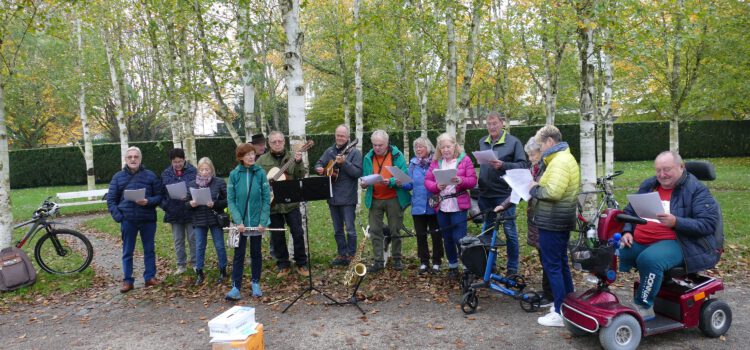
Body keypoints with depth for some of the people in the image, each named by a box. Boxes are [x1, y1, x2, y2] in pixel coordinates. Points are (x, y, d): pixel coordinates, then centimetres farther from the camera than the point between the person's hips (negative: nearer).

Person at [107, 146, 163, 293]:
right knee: (127, 252, 7)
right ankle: (127, 281, 15)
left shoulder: (150, 175, 2)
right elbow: (111, 199, 7)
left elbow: (159, 196, 2)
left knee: (149, 250, 9)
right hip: (127, 220, 1)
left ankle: (150, 277, 19)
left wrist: (148, 201, -17)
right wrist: (117, 216, -6)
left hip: (148, 219, 0)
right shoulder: (118, 177, 5)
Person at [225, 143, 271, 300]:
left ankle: (255, 283, 26)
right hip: (240, 222, 0)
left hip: (257, 221, 0)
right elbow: (231, 200, -5)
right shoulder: (234, 174, -4)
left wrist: (263, 221, -11)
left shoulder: (260, 173, -4)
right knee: (238, 255, 4)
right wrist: (238, 221, -15)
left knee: (256, 253, 13)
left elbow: (266, 199, -5)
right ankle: (236, 287, 10)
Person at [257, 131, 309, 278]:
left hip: (291, 202, 0)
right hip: (272, 203, 1)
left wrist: (299, 162, -21)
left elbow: (302, 175, -5)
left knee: (298, 233, 2)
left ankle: (301, 264, 15)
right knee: (277, 236, 9)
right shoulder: (262, 160, 4)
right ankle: (283, 265, 21)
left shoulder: (292, 157, 3)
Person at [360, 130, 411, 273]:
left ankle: (397, 259, 21)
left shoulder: (397, 155, -6)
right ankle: (378, 261, 11)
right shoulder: (368, 157, 4)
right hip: (375, 200, 3)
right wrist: (363, 183, -14)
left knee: (395, 230, 7)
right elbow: (365, 177, 10)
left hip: (394, 199, -3)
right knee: (375, 231, 3)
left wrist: (390, 182, -28)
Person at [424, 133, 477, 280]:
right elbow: (427, 181, 4)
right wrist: (437, 186, -15)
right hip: (441, 205, 4)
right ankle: (452, 266, 26)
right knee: (447, 238, 12)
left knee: (459, 238, -8)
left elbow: (473, 180, -7)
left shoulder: (465, 159, -1)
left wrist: (460, 181, -26)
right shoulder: (436, 161, 10)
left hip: (458, 205, -4)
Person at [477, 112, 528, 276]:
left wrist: (503, 165, -23)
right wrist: (478, 186, 10)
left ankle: (512, 268, 11)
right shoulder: (482, 142, 12)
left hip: (504, 193, -5)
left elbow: (523, 165, -10)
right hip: (485, 193, 5)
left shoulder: (513, 142, -4)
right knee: (487, 230, 14)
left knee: (509, 230, 1)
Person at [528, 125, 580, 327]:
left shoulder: (559, 161, -19)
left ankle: (561, 313, 3)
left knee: (552, 265, -3)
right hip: (561, 221, 11)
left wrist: (534, 189, -12)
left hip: (552, 222, -11)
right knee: (561, 263, 18)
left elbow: (553, 191, -29)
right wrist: (539, 187, 5)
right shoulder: (566, 157, 15)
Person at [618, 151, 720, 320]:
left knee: (649, 259, -36)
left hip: (675, 242, -6)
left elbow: (709, 223, -10)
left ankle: (643, 307, -18)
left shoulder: (697, 190, 0)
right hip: (638, 241, 6)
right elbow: (629, 211, 24)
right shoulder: (648, 185, 18)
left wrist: (676, 222, -23)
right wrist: (627, 232, 4)